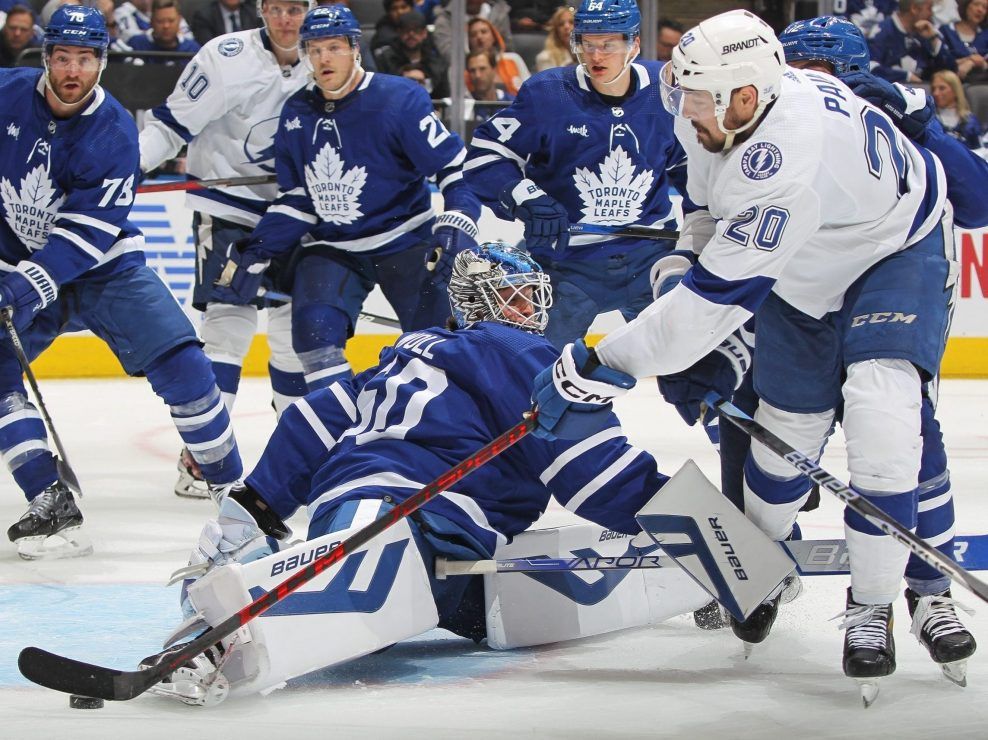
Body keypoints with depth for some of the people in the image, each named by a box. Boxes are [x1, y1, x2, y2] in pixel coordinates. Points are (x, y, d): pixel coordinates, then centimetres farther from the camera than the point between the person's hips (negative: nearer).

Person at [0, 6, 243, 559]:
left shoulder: (114, 133, -19)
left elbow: (87, 233, -24)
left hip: (104, 265, -2)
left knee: (180, 363, -14)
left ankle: (229, 484, 3)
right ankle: (52, 504, -12)